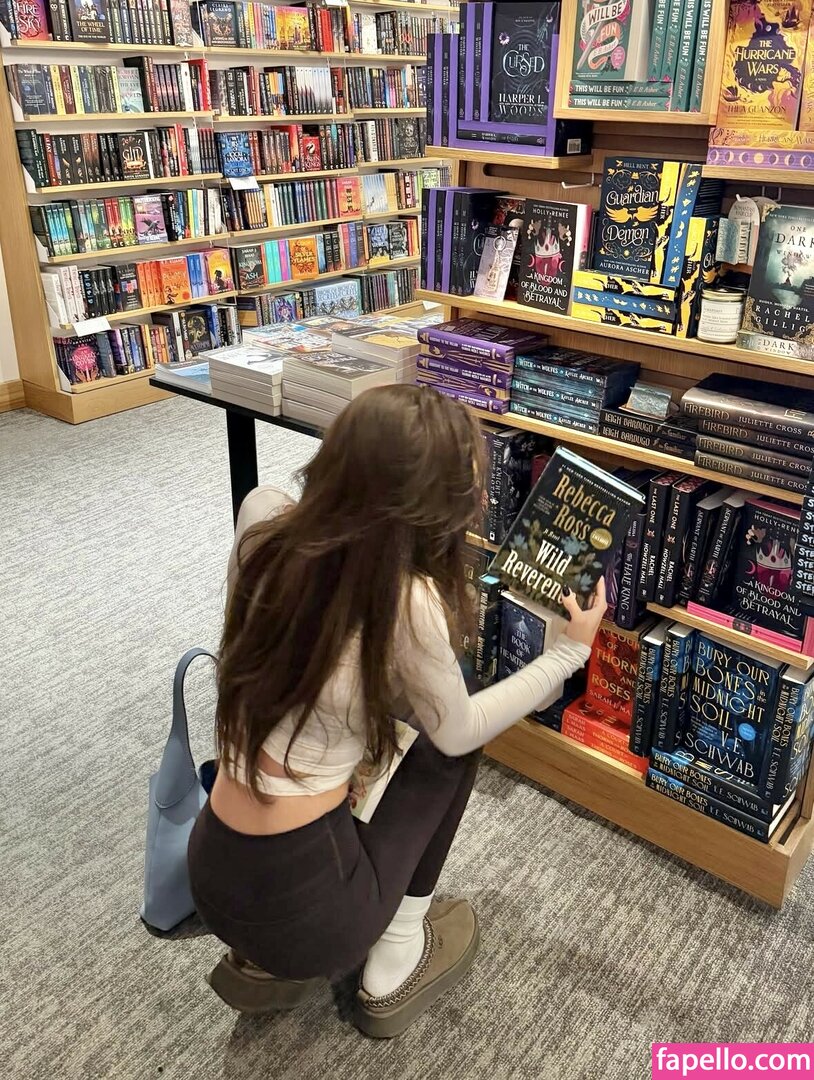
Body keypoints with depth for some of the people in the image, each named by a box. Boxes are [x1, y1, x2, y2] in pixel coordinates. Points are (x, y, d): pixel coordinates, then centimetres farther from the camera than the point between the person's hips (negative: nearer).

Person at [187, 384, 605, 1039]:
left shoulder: (263, 525, -10)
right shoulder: (407, 604, -24)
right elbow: (457, 734, -5)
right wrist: (570, 651, 5)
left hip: (212, 879, 6)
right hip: (301, 909, -5)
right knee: (446, 732, 12)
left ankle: (266, 962, 23)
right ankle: (394, 969, 22)